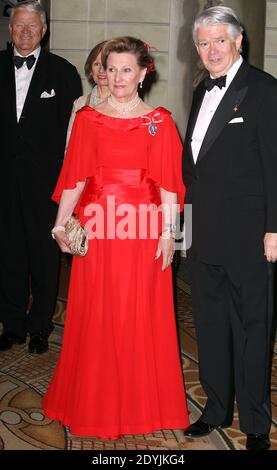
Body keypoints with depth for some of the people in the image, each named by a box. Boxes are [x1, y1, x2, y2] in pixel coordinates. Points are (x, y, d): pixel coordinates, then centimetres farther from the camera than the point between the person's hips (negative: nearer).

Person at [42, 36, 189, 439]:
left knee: (142, 317, 6)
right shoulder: (87, 119, 6)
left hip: (143, 230, -1)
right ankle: (96, 403, 24)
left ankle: (142, 402, 24)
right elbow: (75, 177, 1)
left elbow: (168, 183, 0)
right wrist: (61, 225, -6)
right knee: (95, 316, 7)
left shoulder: (160, 122, 3)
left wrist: (168, 233, -7)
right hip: (97, 229, 1)